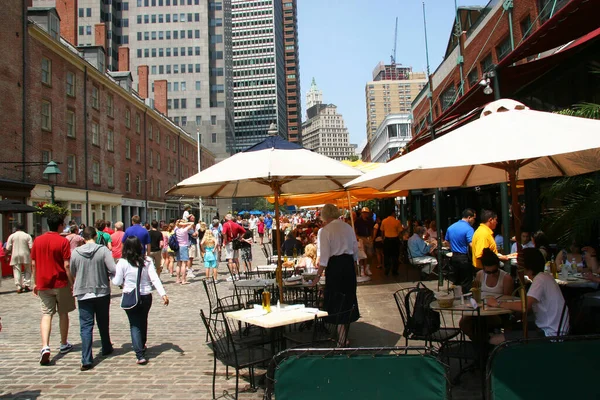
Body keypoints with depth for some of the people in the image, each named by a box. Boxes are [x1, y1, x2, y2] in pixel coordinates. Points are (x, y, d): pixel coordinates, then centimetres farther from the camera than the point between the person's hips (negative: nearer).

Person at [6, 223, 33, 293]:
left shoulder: (12, 236, 2)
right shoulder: (27, 236, 0)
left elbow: (8, 248, 0)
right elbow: (31, 247, -5)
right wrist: (31, 254, 8)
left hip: (15, 256, 0)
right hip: (25, 255, 0)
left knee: (17, 271, 4)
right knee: (27, 270, 13)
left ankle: (19, 287, 1)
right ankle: (26, 285, 4)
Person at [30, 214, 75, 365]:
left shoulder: (37, 240, 3)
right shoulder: (63, 241, -10)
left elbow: (33, 264, 6)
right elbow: (66, 265, -13)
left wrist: (35, 283, 15)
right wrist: (72, 283, -5)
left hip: (43, 284, 3)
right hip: (61, 283, -3)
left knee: (46, 314, 3)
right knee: (63, 313, 12)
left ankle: (45, 347, -14)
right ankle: (64, 344, 25)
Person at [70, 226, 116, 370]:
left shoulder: (75, 252, -6)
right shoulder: (103, 250, -12)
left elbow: (72, 273, 7)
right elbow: (113, 270, -17)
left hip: (83, 294, 0)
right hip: (102, 292, 0)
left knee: (86, 326, 2)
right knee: (103, 323, 19)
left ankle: (86, 360, -4)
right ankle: (106, 348, 37)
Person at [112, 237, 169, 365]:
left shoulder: (122, 263, -10)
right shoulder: (147, 261, -4)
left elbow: (117, 282, -4)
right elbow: (154, 278, -12)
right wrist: (163, 294, -15)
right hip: (146, 296, 3)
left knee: (135, 325, 3)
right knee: (143, 322, 23)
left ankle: (140, 355, -7)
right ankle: (142, 346, 43)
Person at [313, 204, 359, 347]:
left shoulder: (325, 230, -10)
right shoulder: (348, 227, 6)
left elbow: (324, 256, -13)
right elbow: (355, 249, 12)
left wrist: (318, 276, -8)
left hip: (335, 265, -5)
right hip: (349, 265, 6)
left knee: (337, 302, 4)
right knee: (348, 298, 15)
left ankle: (341, 339, 8)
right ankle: (344, 335, 28)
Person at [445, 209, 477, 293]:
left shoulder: (451, 227, 7)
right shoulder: (468, 229, -17)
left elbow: (447, 242, 17)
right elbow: (472, 245, -26)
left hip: (454, 257, 7)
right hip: (464, 258, -7)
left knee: (456, 280, 17)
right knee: (466, 283, 3)